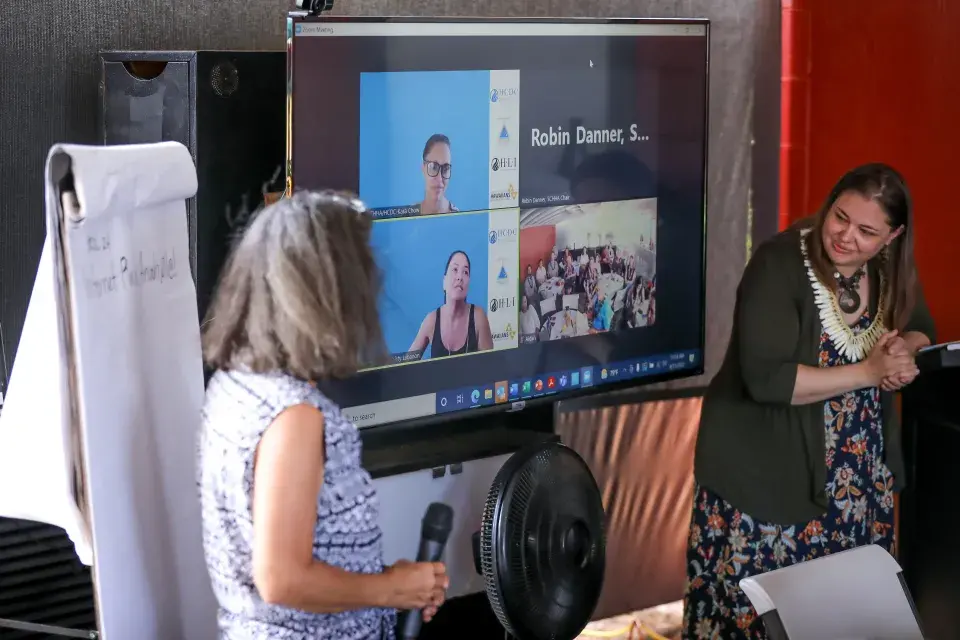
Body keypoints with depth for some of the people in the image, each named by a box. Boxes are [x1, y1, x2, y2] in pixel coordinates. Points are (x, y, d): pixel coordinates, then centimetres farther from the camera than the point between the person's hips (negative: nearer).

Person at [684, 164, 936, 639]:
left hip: (859, 480, 6)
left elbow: (921, 332, 14)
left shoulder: (889, 270, 0)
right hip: (767, 475, -6)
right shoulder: (779, 264, -21)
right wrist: (868, 371, -25)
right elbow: (766, 378, -29)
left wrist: (904, 352, -11)